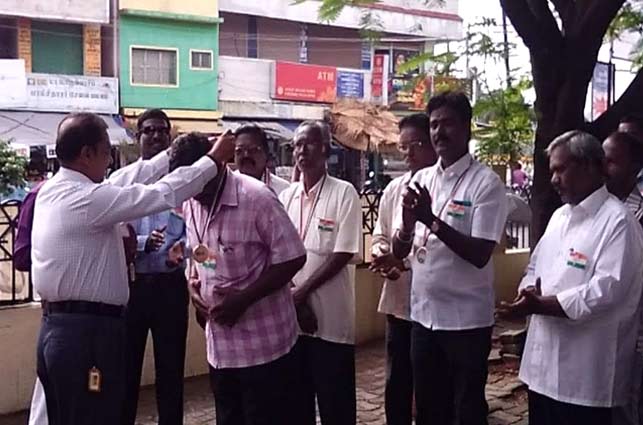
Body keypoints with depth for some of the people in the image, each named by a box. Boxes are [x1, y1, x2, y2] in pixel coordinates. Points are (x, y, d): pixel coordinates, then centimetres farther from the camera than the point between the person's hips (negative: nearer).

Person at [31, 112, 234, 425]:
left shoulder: (52, 190, 8)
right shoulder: (87, 199, -19)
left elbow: (125, 180, 13)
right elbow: (163, 194, -18)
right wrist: (214, 159, -6)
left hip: (57, 328, 10)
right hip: (86, 331, -10)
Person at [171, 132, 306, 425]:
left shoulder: (257, 198, -18)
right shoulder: (190, 204, 4)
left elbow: (292, 258, -17)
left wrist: (243, 300, -21)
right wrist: (193, 283, 0)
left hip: (262, 343, -7)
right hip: (220, 343, 7)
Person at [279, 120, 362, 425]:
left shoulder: (344, 193, -6)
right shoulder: (287, 196, 8)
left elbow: (344, 254, -11)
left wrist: (302, 291, -13)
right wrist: (294, 299, -5)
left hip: (330, 315, -5)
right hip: (291, 312, 5)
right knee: (297, 396, 15)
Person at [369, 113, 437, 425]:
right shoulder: (393, 189, 8)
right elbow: (380, 236, 15)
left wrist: (403, 260, -20)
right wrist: (382, 258, -5)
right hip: (399, 300, 6)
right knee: (396, 382, 18)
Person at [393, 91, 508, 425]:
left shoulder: (486, 182, -11)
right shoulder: (420, 179, 6)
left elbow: (480, 254, -17)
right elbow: (399, 251, 7)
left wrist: (432, 220, -24)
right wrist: (407, 224, -14)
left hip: (466, 318, -5)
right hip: (423, 314, 6)